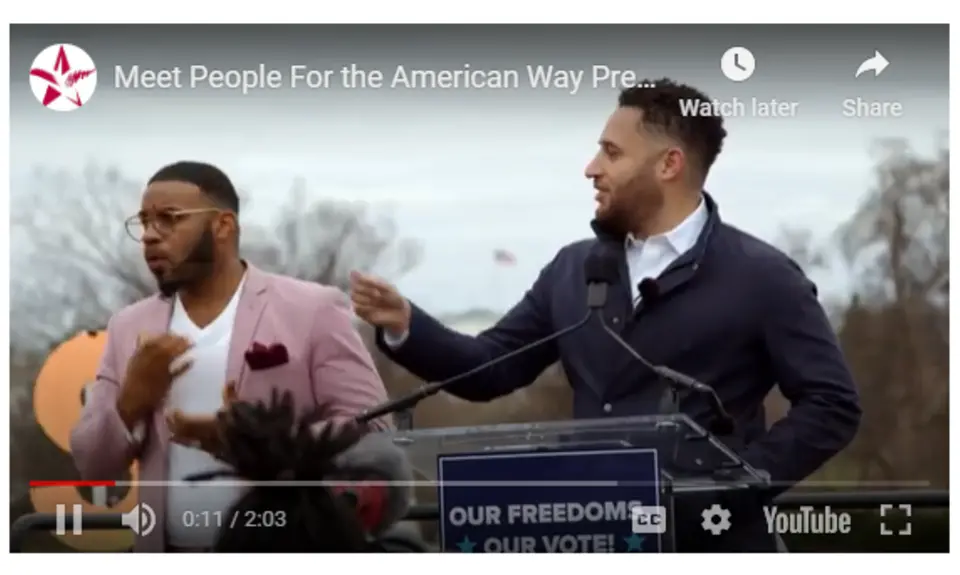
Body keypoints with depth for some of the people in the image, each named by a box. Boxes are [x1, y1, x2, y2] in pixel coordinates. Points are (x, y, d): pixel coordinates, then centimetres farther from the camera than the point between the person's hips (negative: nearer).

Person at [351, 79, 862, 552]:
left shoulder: (761, 277, -3)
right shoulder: (573, 269, 13)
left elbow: (832, 403, -4)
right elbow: (492, 369, 14)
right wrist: (405, 327, -3)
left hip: (710, 547, -5)